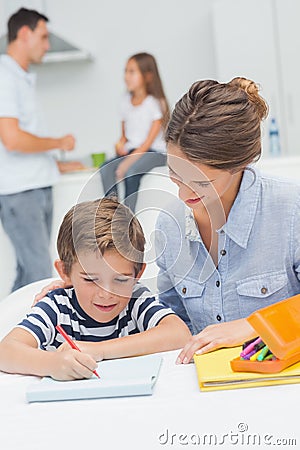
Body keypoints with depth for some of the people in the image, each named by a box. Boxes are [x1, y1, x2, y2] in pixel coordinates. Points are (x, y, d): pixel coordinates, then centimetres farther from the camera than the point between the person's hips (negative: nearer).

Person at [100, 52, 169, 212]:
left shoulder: (155, 103, -7)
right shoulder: (126, 101, 11)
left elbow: (150, 140, -13)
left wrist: (129, 160, -22)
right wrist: (120, 144, -8)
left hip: (155, 152, -5)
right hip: (131, 151, 6)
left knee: (131, 171, -33)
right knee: (105, 168, -22)